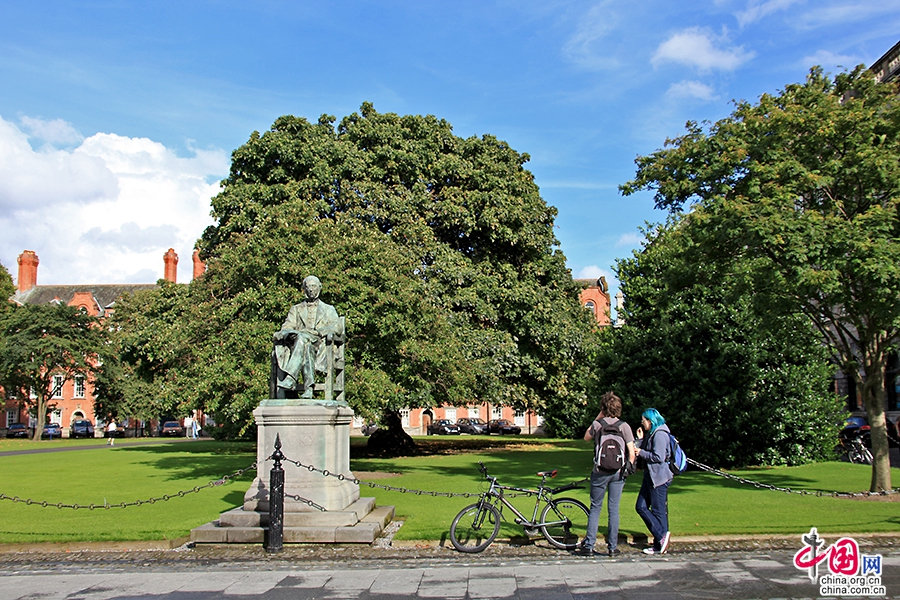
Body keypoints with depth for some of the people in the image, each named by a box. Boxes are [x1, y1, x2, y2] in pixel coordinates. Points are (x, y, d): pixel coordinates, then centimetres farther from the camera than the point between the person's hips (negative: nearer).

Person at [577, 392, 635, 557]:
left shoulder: (598, 424, -6)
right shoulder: (624, 426, -3)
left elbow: (586, 437, 15)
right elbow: (632, 452, -5)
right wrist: (628, 468, 9)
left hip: (600, 472, -1)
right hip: (618, 473, 1)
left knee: (595, 508, 8)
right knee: (614, 509, 7)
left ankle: (589, 546, 6)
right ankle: (612, 547, 11)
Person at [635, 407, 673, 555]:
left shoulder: (660, 434, -15)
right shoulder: (649, 433, 15)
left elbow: (658, 457, -22)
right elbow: (641, 451, 13)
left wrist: (641, 453, -13)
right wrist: (640, 439, 2)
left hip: (659, 477, -10)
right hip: (650, 476, 10)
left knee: (658, 511, -4)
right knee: (641, 507, 7)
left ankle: (660, 542, 4)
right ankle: (661, 537, 9)